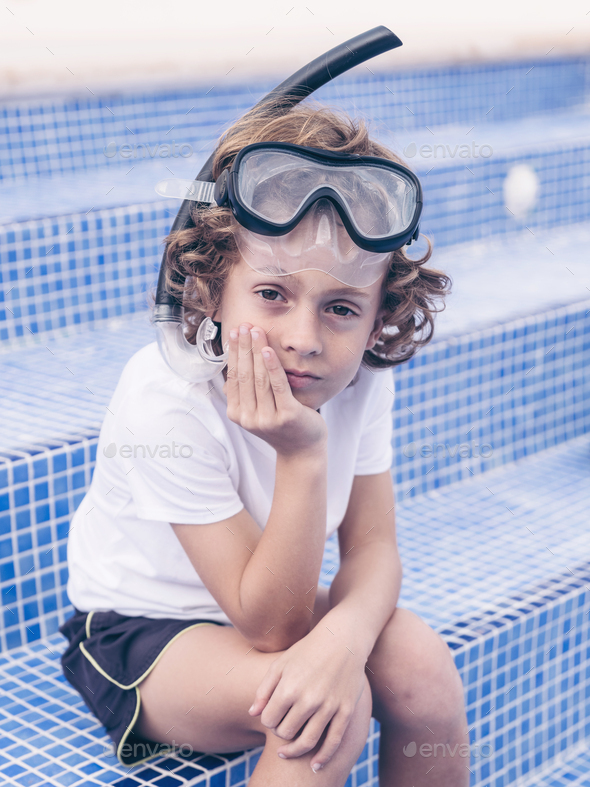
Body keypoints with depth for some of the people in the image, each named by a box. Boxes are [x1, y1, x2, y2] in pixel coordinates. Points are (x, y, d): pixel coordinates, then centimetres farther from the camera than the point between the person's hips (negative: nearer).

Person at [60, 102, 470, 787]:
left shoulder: (361, 375, -14)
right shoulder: (165, 400, -31)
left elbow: (372, 546, -13)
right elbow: (272, 628, -28)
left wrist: (344, 634, -36)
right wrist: (303, 456, -42)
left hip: (267, 602, 6)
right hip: (139, 630, -5)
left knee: (420, 662, -18)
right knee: (330, 710, -31)